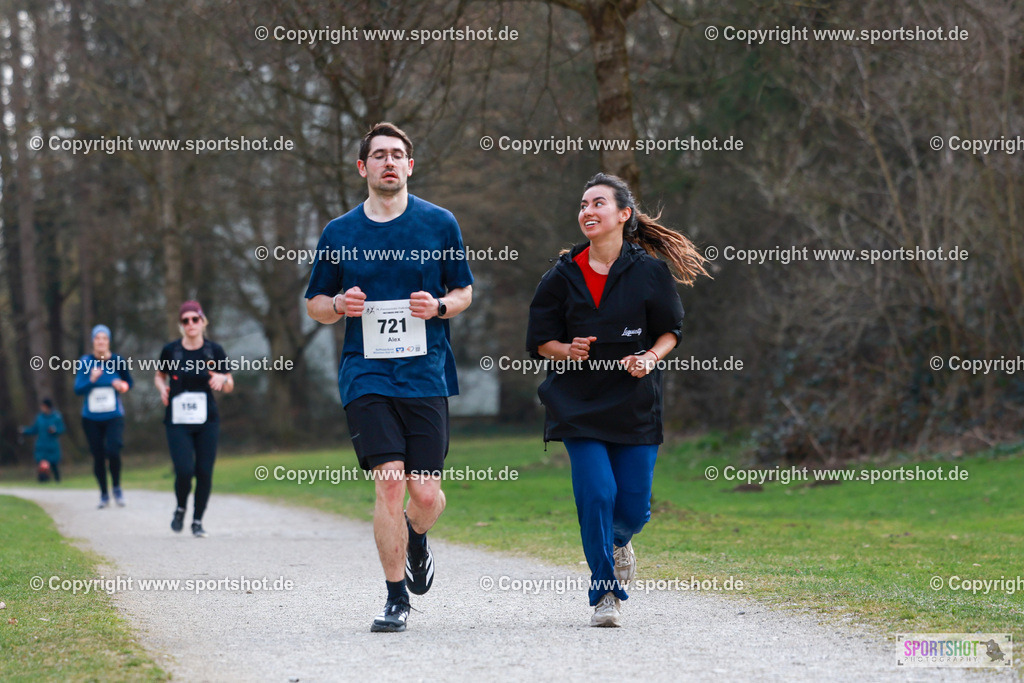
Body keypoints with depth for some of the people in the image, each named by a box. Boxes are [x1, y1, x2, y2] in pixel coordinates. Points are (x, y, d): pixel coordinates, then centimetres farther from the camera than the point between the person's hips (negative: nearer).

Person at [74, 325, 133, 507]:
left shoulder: (118, 361, -3)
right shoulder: (85, 362, -3)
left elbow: (129, 382, 13)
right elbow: (78, 389, -7)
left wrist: (123, 386, -10)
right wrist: (91, 380, -24)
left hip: (113, 416, -1)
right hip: (91, 418, 1)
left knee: (113, 451, -20)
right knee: (98, 456, 4)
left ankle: (117, 488, 4)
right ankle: (104, 495, 23)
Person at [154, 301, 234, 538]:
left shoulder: (214, 350, 1)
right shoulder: (170, 351, 0)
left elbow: (230, 386, 8)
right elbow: (159, 375, 17)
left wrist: (222, 379, -14)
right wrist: (162, 388, -4)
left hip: (207, 421, 1)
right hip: (177, 422, -1)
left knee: (204, 472, -2)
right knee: (184, 471, -13)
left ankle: (198, 521, 16)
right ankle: (180, 509, 17)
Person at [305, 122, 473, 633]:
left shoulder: (439, 223, 6)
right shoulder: (339, 233, 7)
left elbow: (464, 292, 13)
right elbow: (314, 305, 15)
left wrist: (438, 306, -9)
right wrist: (340, 305, -8)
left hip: (426, 375, 0)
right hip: (366, 375, 0)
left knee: (425, 493, -4)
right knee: (389, 482, -12)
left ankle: (415, 540, 33)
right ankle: (396, 596, 0)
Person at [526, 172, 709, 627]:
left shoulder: (649, 271, -2)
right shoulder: (564, 275, 1)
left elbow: (670, 331, 7)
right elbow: (541, 340, 6)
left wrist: (650, 358, -12)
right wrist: (568, 351, -14)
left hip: (635, 402, 0)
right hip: (578, 403, 0)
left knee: (633, 507, 0)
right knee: (596, 494, -14)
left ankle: (616, 541, 38)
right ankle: (605, 593, 2)